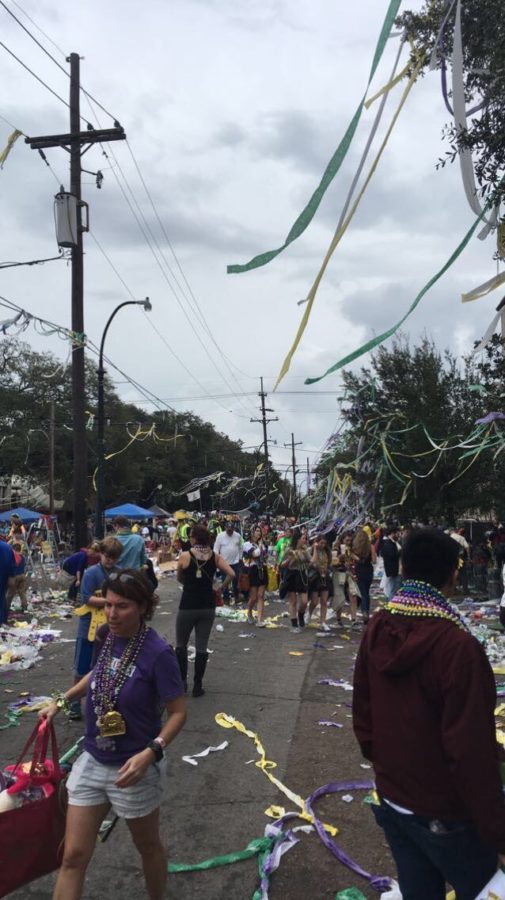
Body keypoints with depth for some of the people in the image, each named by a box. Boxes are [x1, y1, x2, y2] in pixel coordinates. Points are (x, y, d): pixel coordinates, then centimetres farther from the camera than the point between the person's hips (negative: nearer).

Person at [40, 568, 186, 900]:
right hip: (92, 762, 5)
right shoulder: (109, 637, -6)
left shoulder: (158, 652, -25)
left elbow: (179, 712, -18)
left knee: (148, 846, 21)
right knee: (74, 856, 11)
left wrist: (150, 753, -30)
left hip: (133, 768, -5)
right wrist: (61, 701, 12)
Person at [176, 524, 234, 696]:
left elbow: (179, 579, 5)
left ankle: (182, 681, 18)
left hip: (188, 606, -3)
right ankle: (197, 686, 12)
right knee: (201, 647, 9)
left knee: (181, 645, 16)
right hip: (208, 606, 3)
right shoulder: (215, 557, -1)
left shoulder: (185, 556, -9)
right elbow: (231, 574, -7)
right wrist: (220, 588, 5)